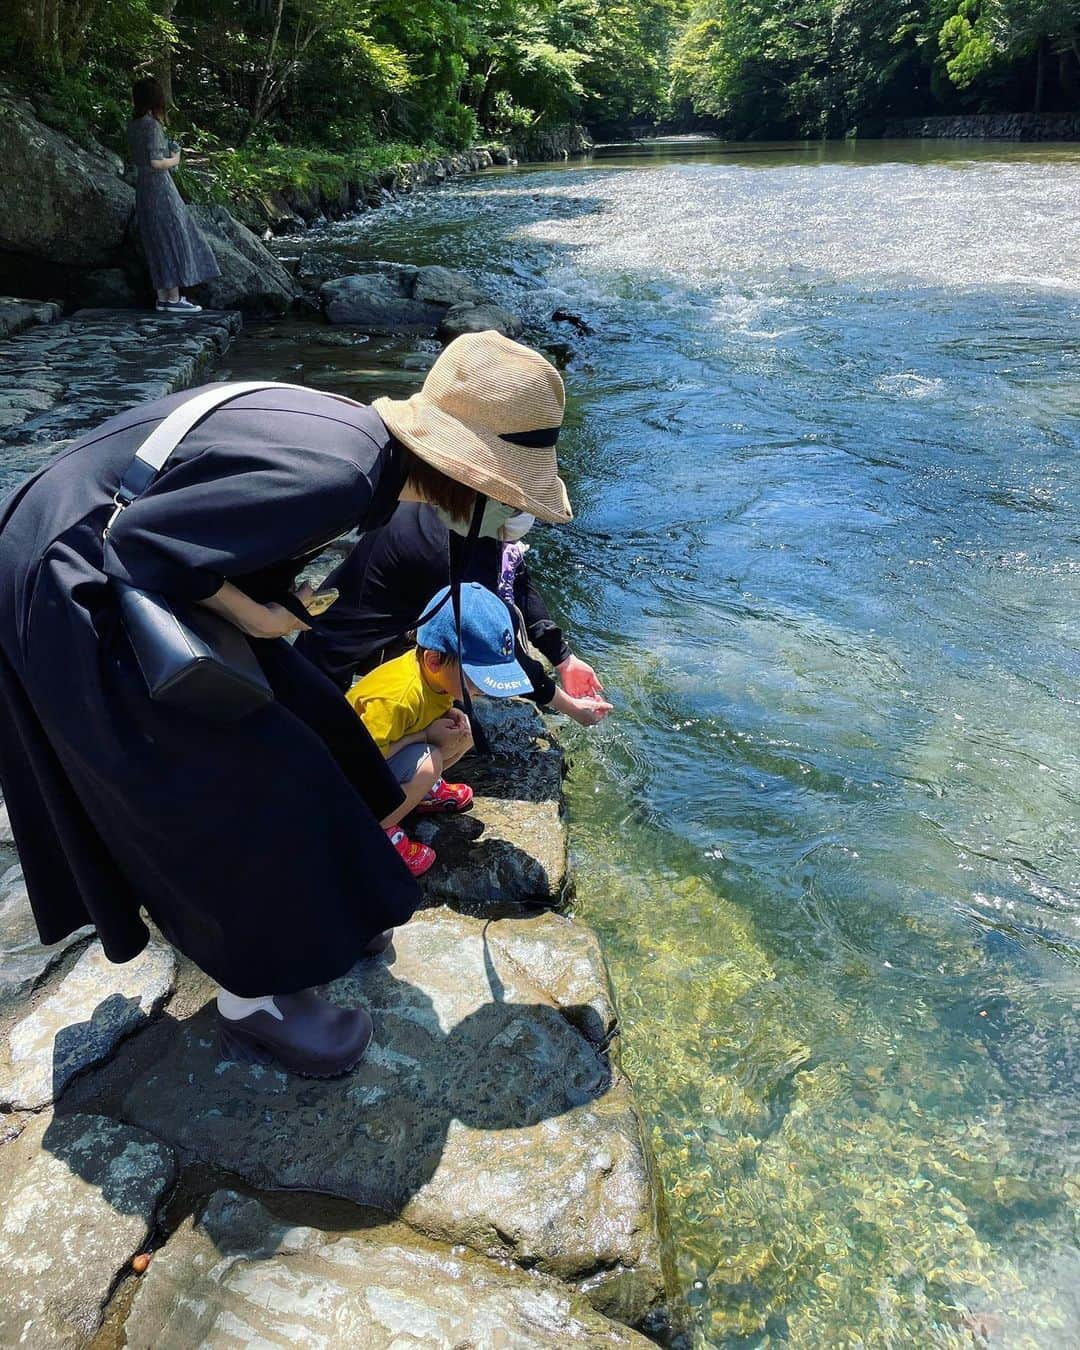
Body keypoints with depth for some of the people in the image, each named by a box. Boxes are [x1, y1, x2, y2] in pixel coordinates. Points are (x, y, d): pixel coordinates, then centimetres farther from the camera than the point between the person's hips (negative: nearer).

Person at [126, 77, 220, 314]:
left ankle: (163, 297, 13)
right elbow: (156, 162, -21)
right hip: (160, 187, -8)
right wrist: (174, 160, -2)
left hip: (143, 186, 8)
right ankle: (173, 299, -4)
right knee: (173, 239, -3)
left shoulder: (133, 124, 10)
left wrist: (169, 155, 14)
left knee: (158, 243, 11)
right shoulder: (152, 125, -14)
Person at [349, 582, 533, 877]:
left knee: (465, 732, -7)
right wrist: (425, 734, -29)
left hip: (390, 749, 8)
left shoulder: (435, 670, -14)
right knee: (428, 762, -32)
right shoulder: (396, 698, -38)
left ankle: (423, 790, 13)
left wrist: (451, 716, -16)